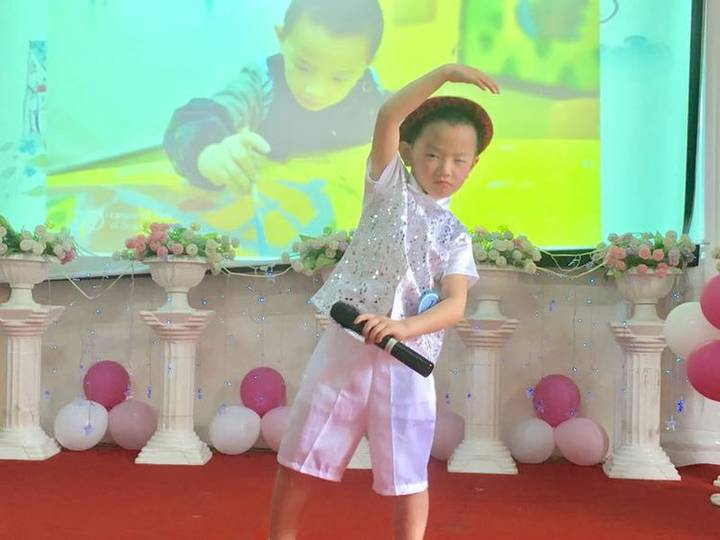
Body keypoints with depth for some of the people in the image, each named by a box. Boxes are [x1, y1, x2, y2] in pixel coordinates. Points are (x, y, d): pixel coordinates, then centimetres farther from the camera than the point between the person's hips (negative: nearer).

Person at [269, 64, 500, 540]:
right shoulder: (390, 188, 2)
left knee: (409, 475, 7)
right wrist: (445, 72, -15)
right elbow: (388, 117, -12)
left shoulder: (457, 238, 4)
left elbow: (455, 305, -9)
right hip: (346, 346, 0)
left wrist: (404, 327, -27)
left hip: (406, 360, 1)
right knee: (299, 459, 9)